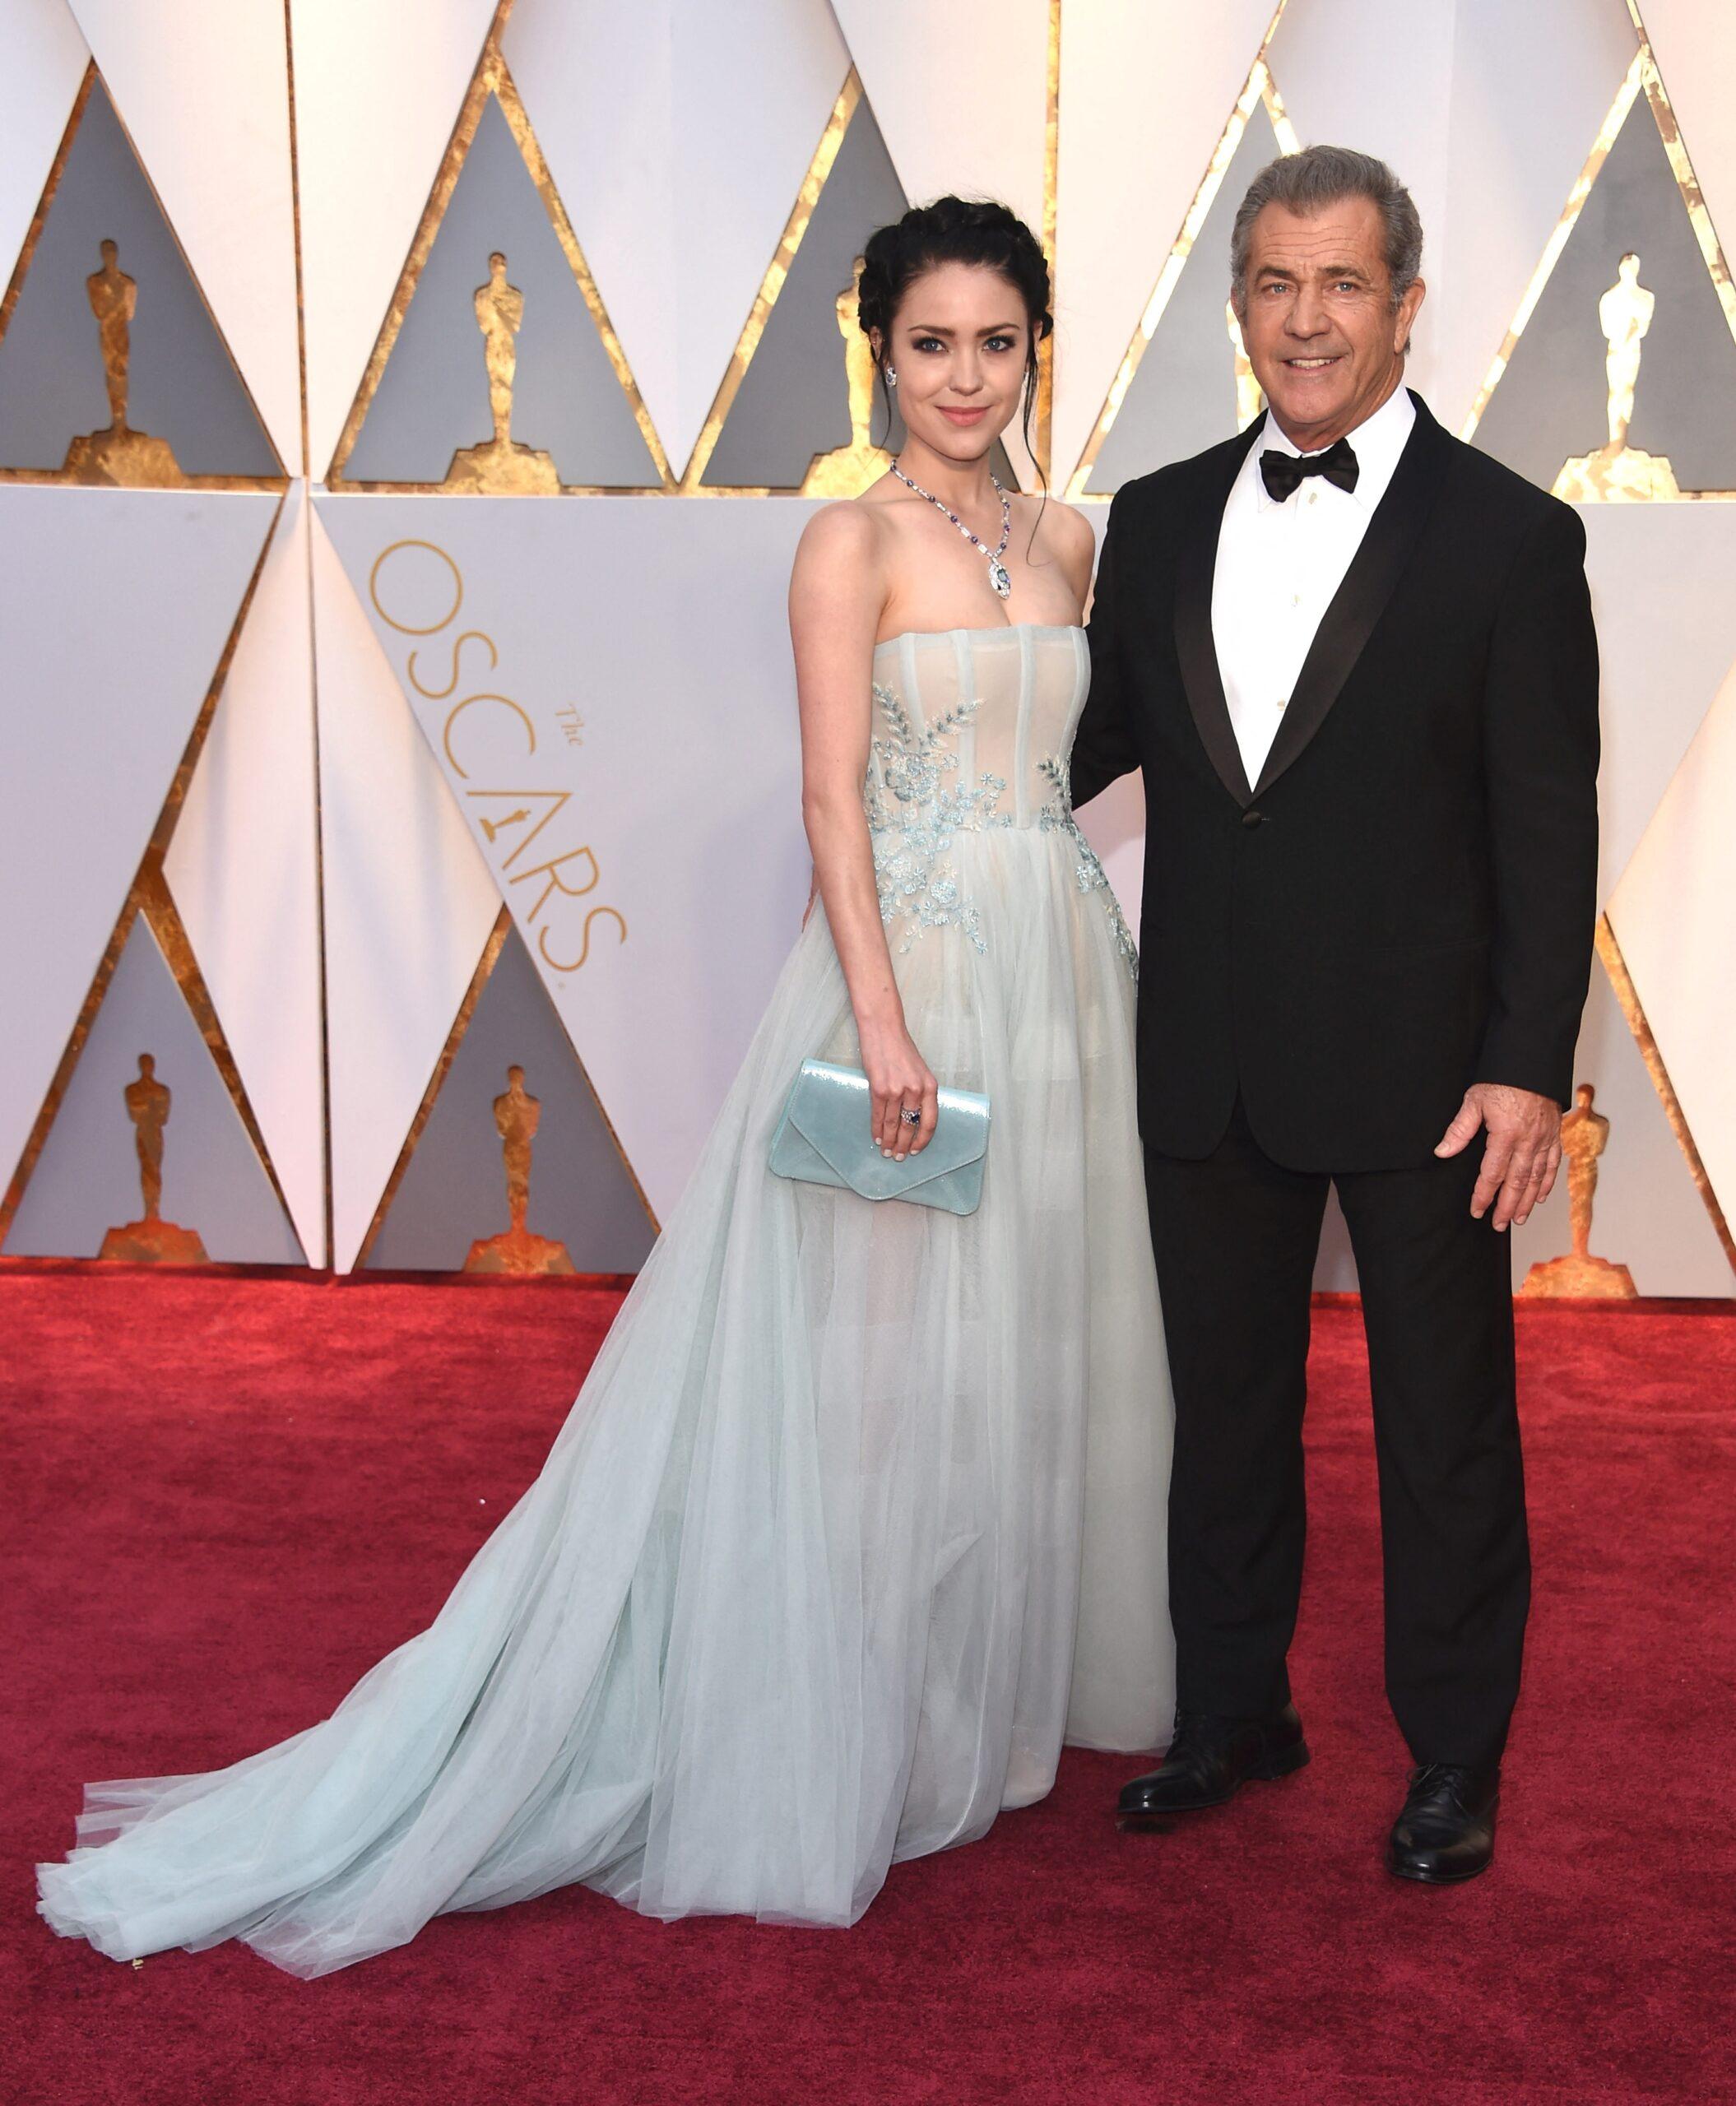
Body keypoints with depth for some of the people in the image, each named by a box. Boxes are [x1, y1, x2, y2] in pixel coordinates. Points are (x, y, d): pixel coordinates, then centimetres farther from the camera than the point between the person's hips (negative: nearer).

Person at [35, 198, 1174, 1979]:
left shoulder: (1063, 541, 13)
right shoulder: (851, 539, -7)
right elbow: (831, 792, -13)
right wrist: (881, 1017, -21)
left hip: (1061, 965, 7)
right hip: (911, 965, -7)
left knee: (1037, 1335, 14)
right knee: (880, 1351, 0)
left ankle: (1001, 1679, 32)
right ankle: (858, 1720, 14)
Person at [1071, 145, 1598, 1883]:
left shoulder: (1509, 537, -6)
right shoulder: (1159, 519, 6)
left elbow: (1548, 825, -8)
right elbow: (1097, 736, 14)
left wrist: (1529, 1065, -13)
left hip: (1419, 1066, -4)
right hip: (1209, 1064, 4)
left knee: (1443, 1425, 10)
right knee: (1224, 1403, 16)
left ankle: (1454, 1755, 28)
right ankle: (1232, 1713, 35)